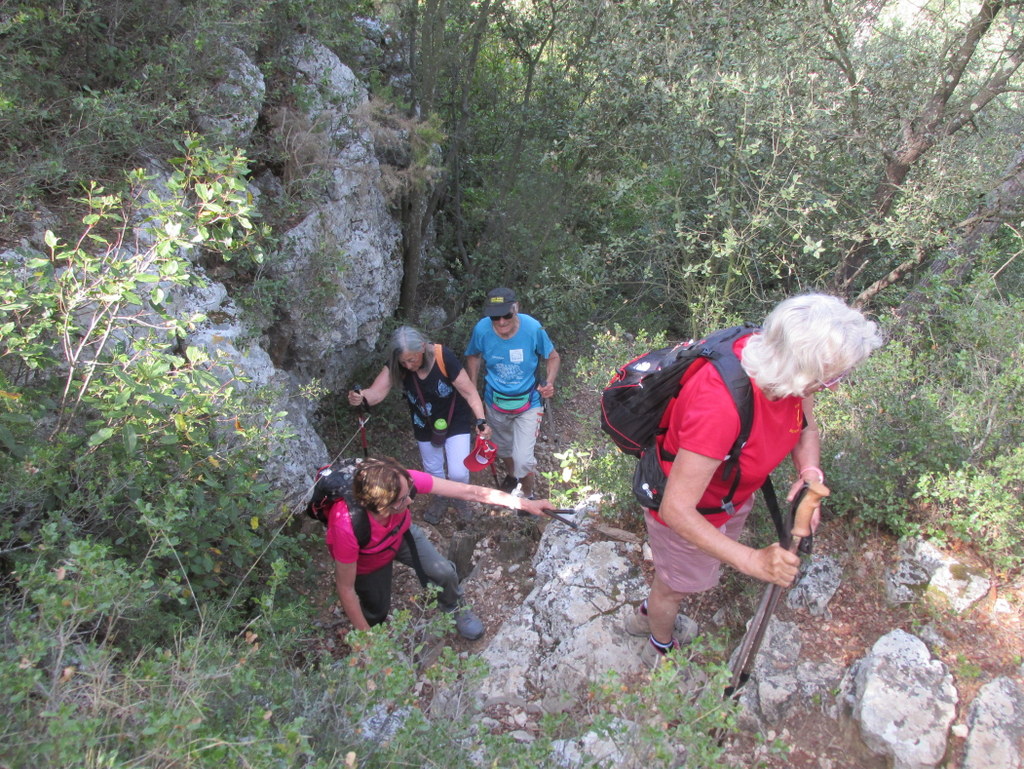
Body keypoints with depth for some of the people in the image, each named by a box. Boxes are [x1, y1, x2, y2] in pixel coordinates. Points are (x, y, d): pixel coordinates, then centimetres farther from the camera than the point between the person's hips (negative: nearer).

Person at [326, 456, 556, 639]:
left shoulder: (404, 481, -38)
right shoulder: (348, 527, -45)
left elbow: (468, 492, -31)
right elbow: (345, 587, -28)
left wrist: (526, 504, -28)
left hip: (400, 534, 3)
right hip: (366, 561, -3)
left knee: (445, 573, -5)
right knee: (378, 613, 10)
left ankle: (455, 609, 29)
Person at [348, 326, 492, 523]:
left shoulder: (443, 357, -33)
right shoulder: (396, 365, -23)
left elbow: (469, 392, -28)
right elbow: (376, 392, -33)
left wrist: (481, 420, -39)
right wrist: (361, 397, -55)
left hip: (456, 422, -3)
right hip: (425, 426, 3)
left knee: (458, 473, -4)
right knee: (433, 469, 21)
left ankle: (460, 498, 33)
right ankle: (440, 500, 53)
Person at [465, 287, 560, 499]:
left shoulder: (533, 328, -26)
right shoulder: (481, 330, -22)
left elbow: (553, 357, -8)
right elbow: (473, 356, 1)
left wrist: (549, 382, -26)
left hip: (527, 403, -2)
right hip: (496, 401, 3)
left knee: (523, 459, -8)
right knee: (504, 447, 26)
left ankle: (528, 495, 24)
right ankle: (511, 475, 60)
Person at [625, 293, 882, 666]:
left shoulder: (784, 368, -23)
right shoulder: (720, 405, -46)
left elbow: (806, 430, -2)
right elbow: (676, 509, -40)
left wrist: (810, 475, -21)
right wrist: (752, 560, -42)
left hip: (733, 493, 8)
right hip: (689, 508, -7)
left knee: (708, 564, 33)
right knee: (676, 585, 22)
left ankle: (648, 615, 64)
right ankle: (661, 649, 58)